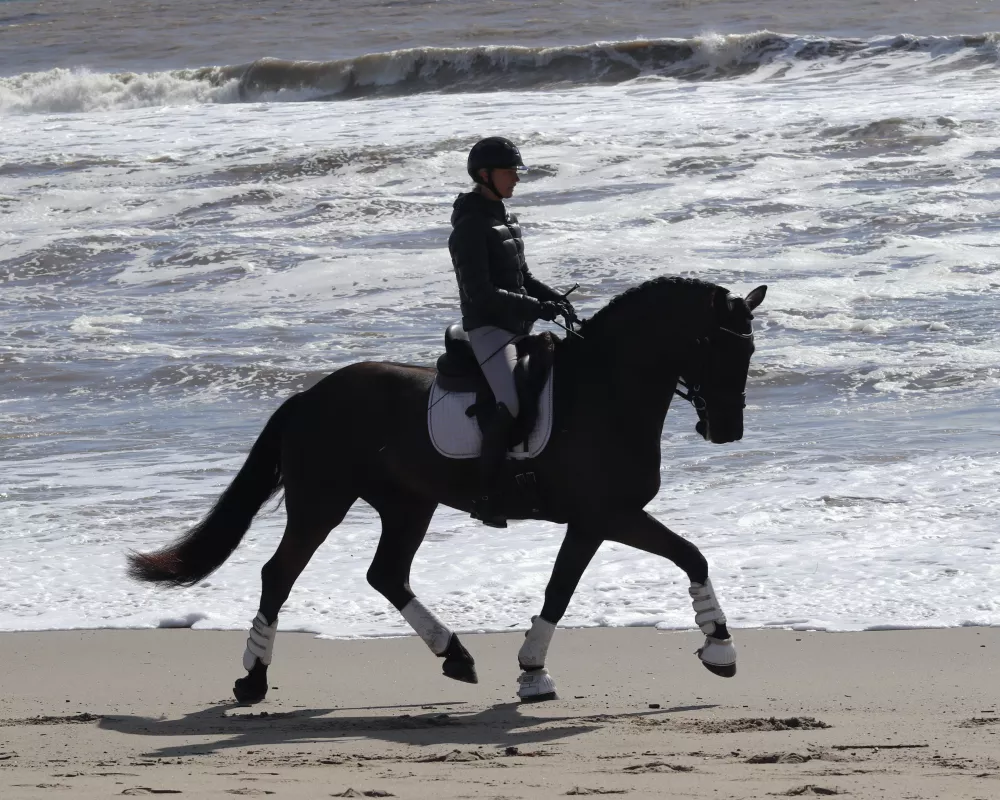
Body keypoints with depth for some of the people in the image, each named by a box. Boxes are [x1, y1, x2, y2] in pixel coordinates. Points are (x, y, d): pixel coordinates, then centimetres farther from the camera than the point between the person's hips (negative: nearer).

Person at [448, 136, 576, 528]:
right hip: (488, 329, -10)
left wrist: (555, 298, 4)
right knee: (511, 404, -25)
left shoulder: (503, 218, 15)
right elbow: (481, 293, -19)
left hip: (518, 328, 10)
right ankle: (486, 497, -22)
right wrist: (537, 307, -22)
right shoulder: (470, 226, -13)